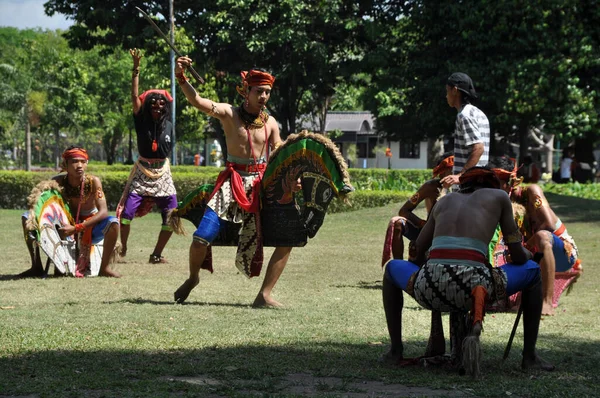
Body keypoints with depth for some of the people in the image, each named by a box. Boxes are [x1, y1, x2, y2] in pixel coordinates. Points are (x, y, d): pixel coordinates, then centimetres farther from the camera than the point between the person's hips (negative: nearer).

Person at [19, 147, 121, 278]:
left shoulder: (93, 181, -22)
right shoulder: (57, 182, -16)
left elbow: (103, 212, -27)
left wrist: (76, 228, -35)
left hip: (90, 227, -2)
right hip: (65, 225, 3)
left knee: (113, 223, -34)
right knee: (28, 217, -12)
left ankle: (104, 267, -17)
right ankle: (36, 267, -7)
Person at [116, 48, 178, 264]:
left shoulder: (168, 125, 1)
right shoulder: (142, 122, -6)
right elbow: (135, 96, -13)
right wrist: (136, 69, -19)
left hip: (162, 173, 3)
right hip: (142, 172, -3)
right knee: (127, 212, -12)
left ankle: (156, 254, 11)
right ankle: (122, 248, 7)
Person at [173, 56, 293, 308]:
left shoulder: (271, 123, 6)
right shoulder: (229, 114, -5)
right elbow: (197, 101, -20)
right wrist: (181, 79, -38)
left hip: (262, 186, 3)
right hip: (233, 183, -3)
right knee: (201, 239, -13)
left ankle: (264, 295, 1)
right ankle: (193, 278, 20)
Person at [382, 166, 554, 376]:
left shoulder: (445, 200, 32)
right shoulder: (499, 195, 24)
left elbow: (416, 256, 32)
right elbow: (518, 256, 23)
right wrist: (526, 254, 48)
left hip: (429, 288, 3)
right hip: (473, 287, -2)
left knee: (392, 268, 39)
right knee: (533, 272, 29)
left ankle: (396, 349, 29)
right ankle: (529, 356, 19)